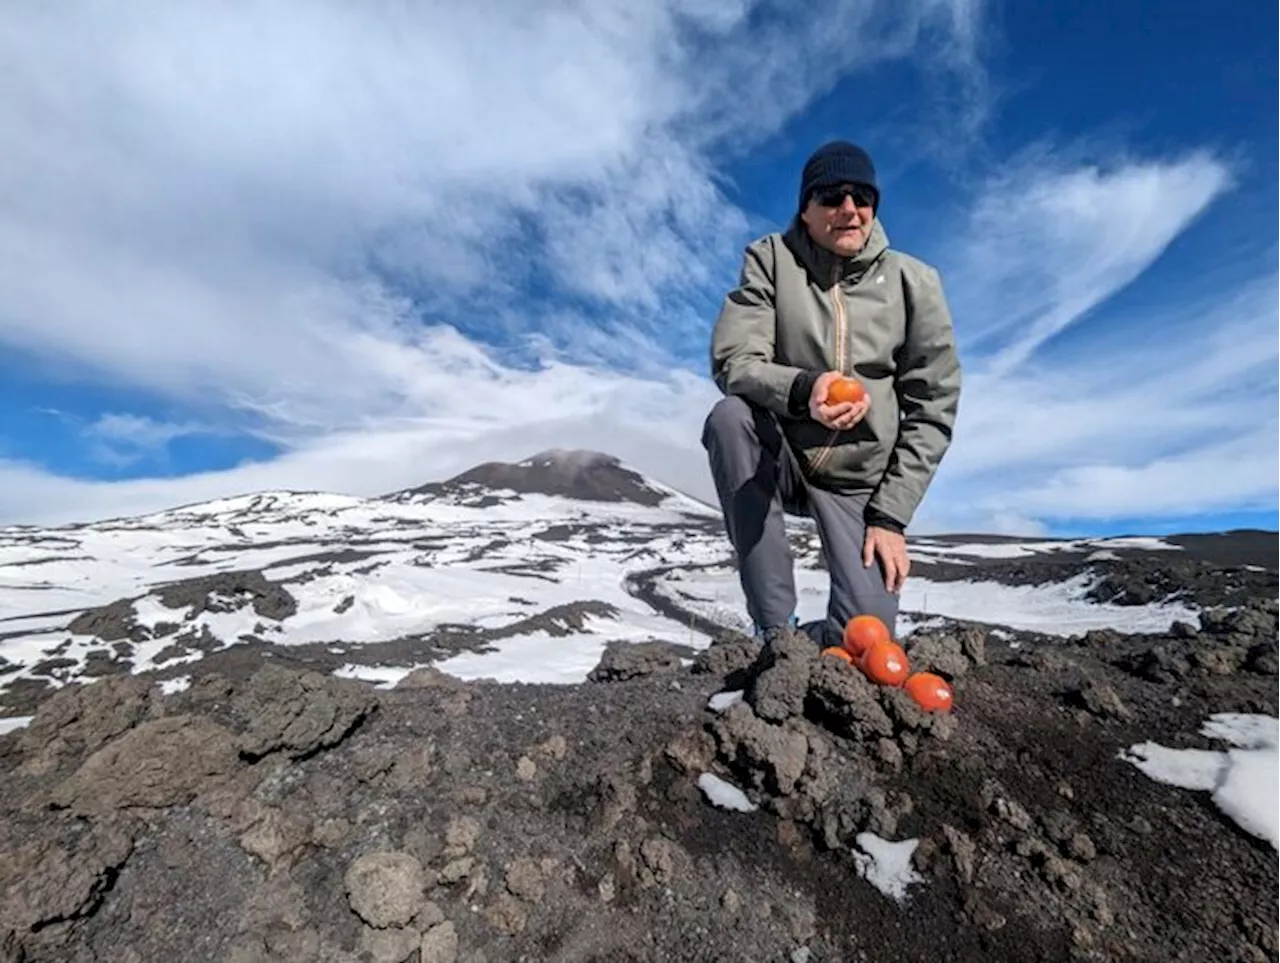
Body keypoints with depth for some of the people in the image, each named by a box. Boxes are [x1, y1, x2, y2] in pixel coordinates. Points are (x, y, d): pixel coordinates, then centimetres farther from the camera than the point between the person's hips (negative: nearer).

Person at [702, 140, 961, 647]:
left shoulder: (913, 282, -3)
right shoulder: (769, 259, -4)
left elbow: (932, 409, -2)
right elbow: (733, 362, -15)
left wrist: (891, 516, -8)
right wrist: (802, 389, -37)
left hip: (858, 485, 0)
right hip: (776, 459, 0)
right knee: (728, 415, -33)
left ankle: (811, 641, 23)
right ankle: (774, 628, -21)